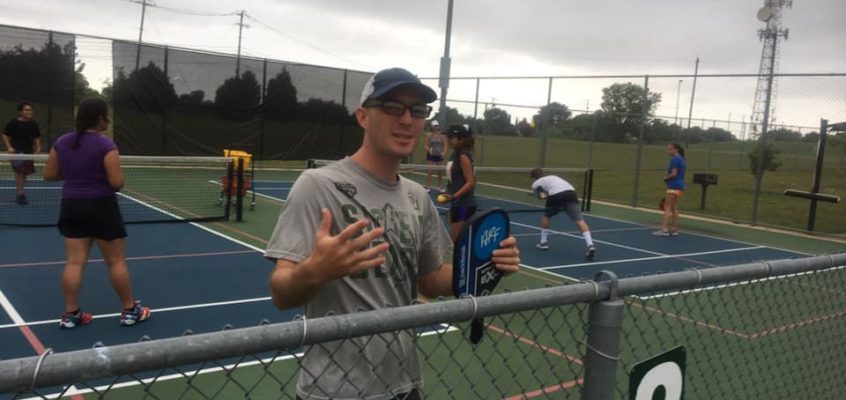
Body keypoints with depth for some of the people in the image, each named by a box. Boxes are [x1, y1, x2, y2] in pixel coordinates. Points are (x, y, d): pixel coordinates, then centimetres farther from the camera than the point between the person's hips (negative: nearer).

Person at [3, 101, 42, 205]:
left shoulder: (34, 124, 12)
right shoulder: (13, 123, -3)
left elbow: (37, 137, 21)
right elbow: (5, 136, 1)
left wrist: (38, 148, 8)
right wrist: (9, 147, -10)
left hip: (29, 151, 5)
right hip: (17, 150, -5)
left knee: (24, 173, 9)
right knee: (20, 171, -16)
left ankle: (19, 195, 19)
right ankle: (20, 193, -16)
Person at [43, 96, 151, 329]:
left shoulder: (62, 142, 4)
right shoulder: (105, 145, -15)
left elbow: (49, 175, 10)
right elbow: (117, 183, -18)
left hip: (71, 206, 6)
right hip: (101, 207, -5)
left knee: (75, 262, 7)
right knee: (116, 261, 5)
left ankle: (70, 314, 10)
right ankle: (129, 311, 14)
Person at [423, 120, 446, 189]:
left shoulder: (442, 135, 0)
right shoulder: (429, 135, -3)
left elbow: (445, 145, 2)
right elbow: (426, 145, -4)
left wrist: (443, 152, -14)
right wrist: (429, 149, -24)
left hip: (439, 155, 2)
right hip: (431, 155, -2)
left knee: (440, 172, 5)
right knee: (430, 171, -9)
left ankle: (439, 187, 17)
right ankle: (427, 187, -5)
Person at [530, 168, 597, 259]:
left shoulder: (535, 184, 26)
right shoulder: (553, 177, 41)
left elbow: (542, 196, 9)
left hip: (556, 194, -3)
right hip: (571, 191, 3)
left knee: (546, 216, 25)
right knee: (579, 220, -8)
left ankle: (543, 242, 31)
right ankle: (590, 245, -24)